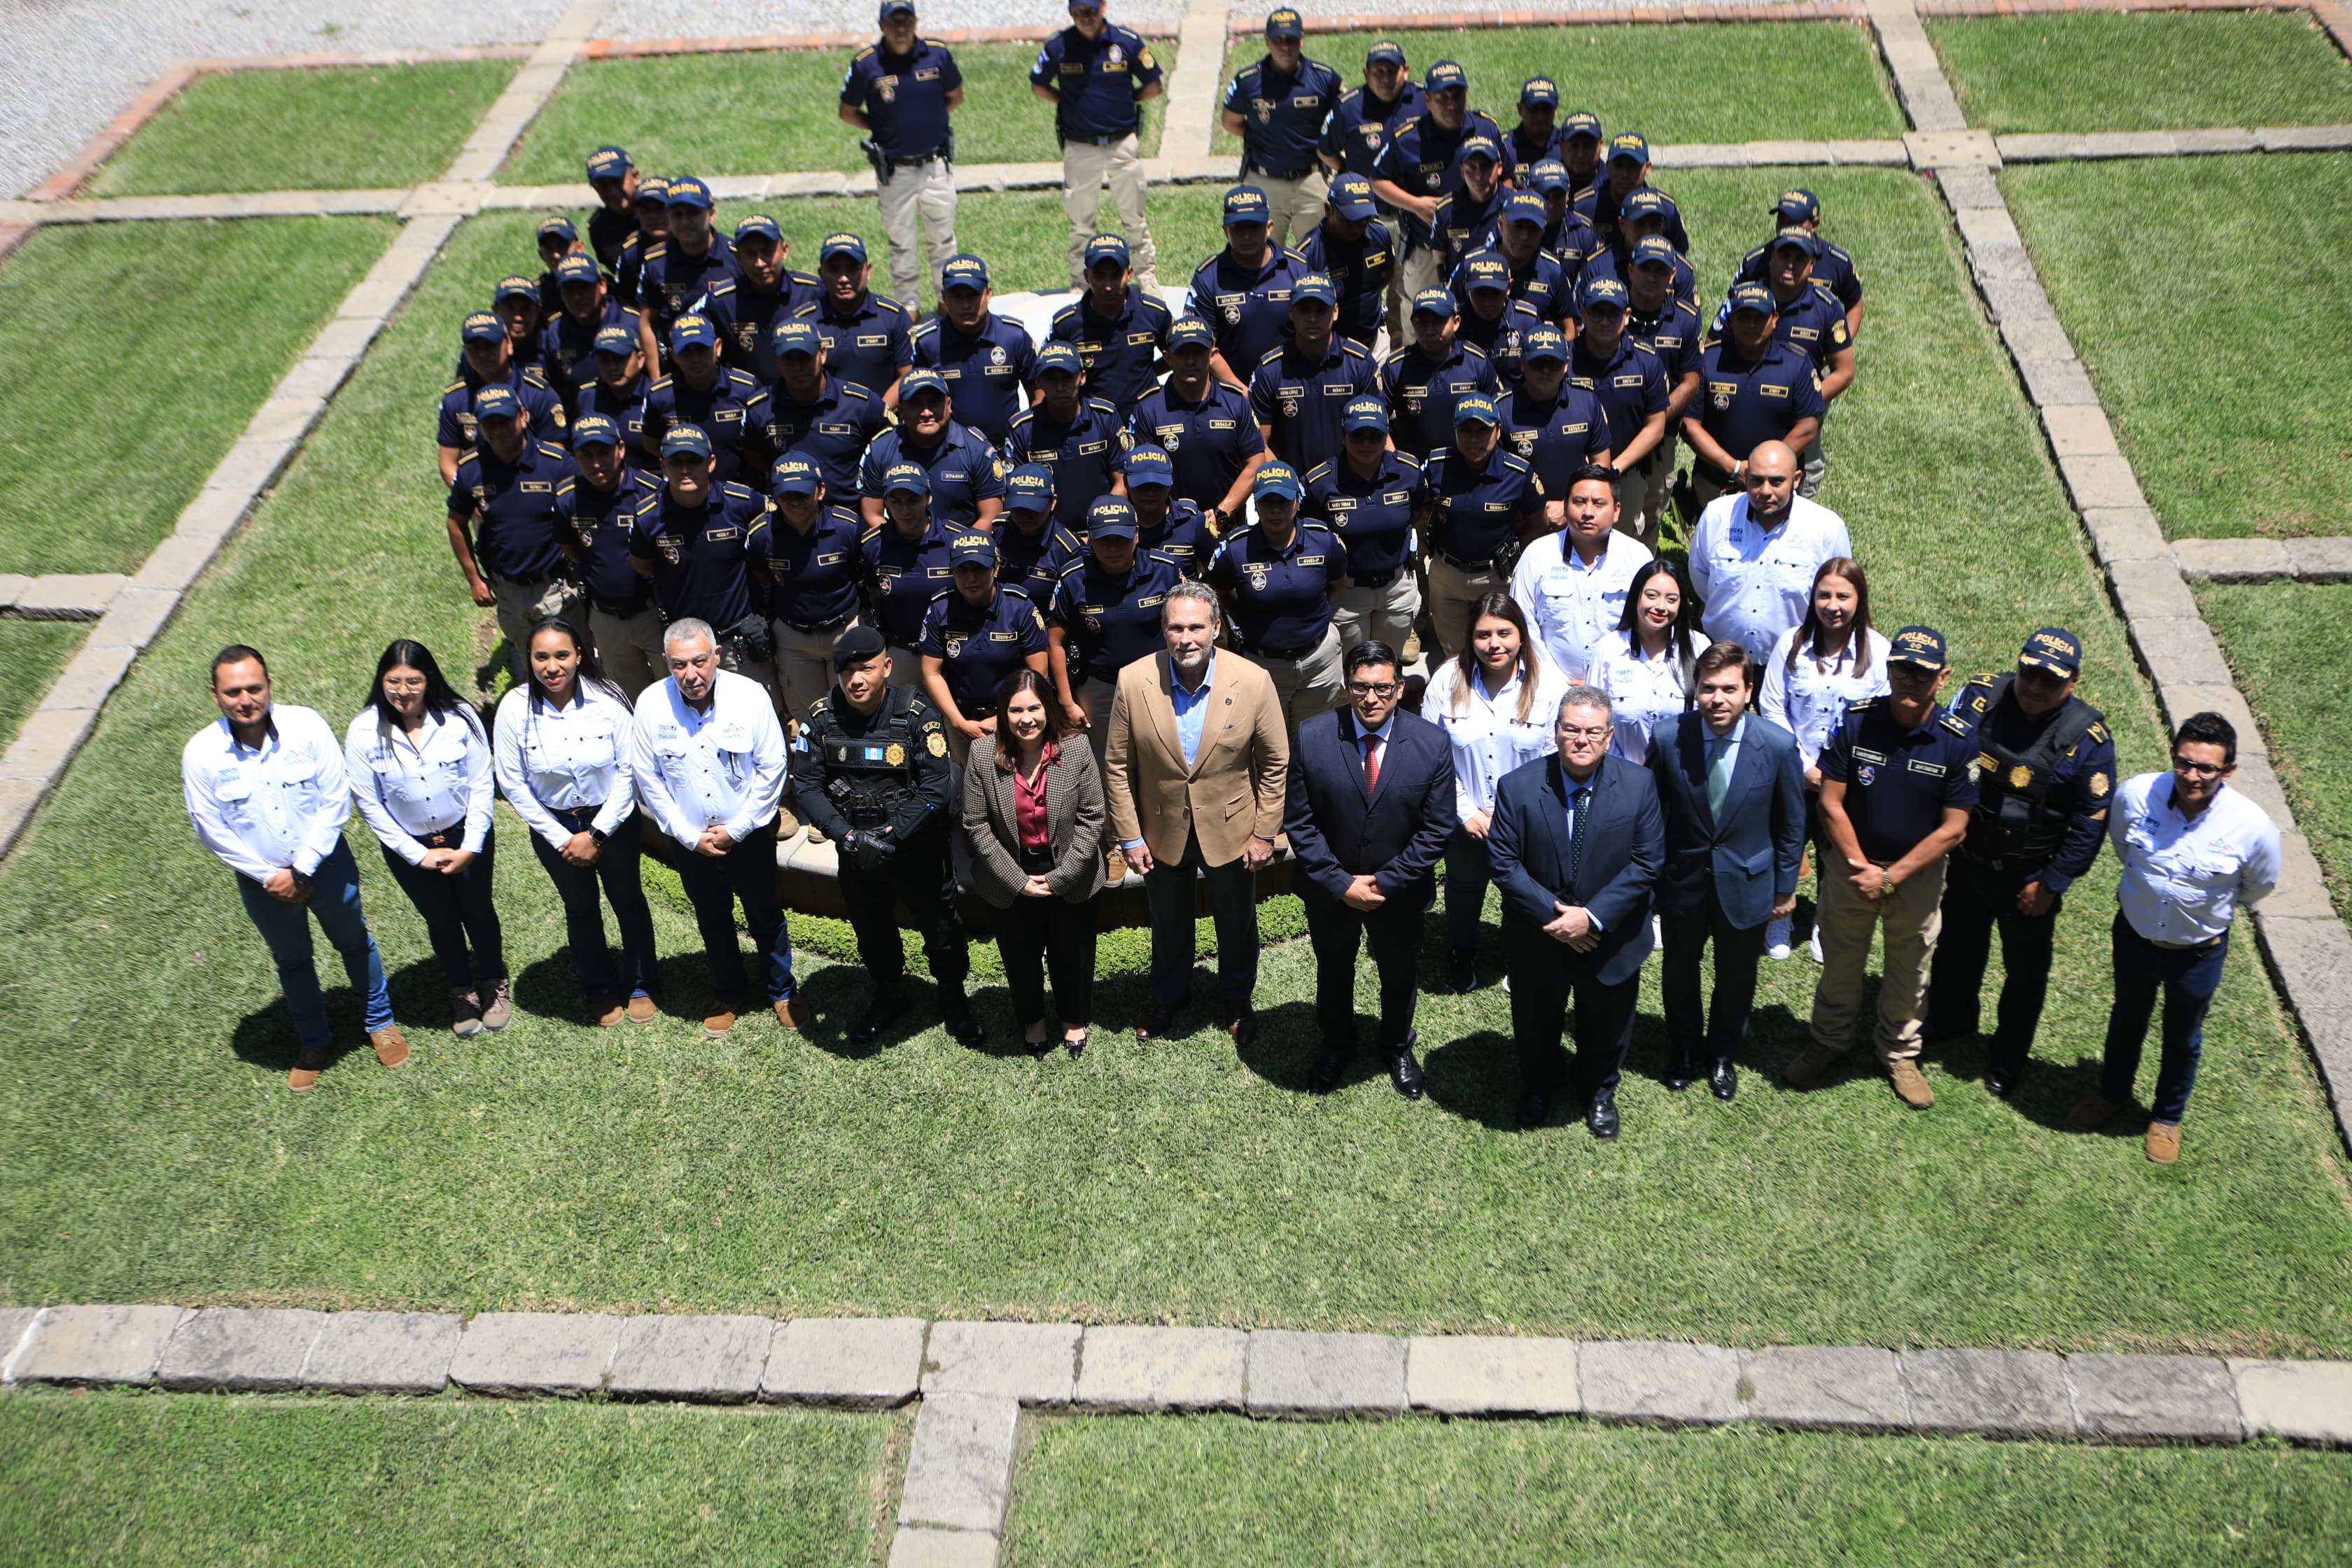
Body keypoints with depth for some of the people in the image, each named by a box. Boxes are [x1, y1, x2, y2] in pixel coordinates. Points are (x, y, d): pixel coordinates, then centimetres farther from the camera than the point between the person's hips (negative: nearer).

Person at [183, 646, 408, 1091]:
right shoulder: (200, 754, -18)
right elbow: (210, 828, -11)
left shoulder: (306, 725, -20)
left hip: (325, 862, -1)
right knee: (291, 961, 22)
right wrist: (269, 876, -13)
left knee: (354, 942, 20)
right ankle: (313, 1041, 45)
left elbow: (336, 798, -16)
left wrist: (302, 870, -17)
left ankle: (379, 1021, 45)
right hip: (263, 879, 1)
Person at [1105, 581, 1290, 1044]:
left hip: (1231, 831, -1)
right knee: (1168, 925, 24)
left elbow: (1276, 763, -8)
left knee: (1237, 926, 21)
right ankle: (1168, 997, 52)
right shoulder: (1133, 682, -19)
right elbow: (1118, 766, -7)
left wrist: (1264, 832, -7)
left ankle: (1236, 1000, 49)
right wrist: (1129, 836, -6)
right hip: (1162, 832, 1)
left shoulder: (1253, 681, -20)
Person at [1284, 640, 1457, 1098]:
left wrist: (1385, 882, -17)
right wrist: (1341, 884, -18)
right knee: (1333, 973, 24)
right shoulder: (1312, 738, -19)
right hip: (1329, 888, 0)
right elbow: (1299, 822, -13)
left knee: (1399, 976, 23)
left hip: (1400, 889, 0)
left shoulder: (1432, 744, -18)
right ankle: (1337, 1046, 51)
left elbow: (1437, 830, -12)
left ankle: (1397, 1046, 52)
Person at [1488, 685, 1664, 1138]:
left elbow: (1647, 861, -14)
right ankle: (1537, 1087, 54)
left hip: (1611, 940, 0)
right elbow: (1504, 863, -15)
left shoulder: (1639, 785, -14)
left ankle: (1598, 1091, 53)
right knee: (1536, 1025, 24)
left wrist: (1593, 916, -23)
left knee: (1606, 1027, 24)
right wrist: (1552, 915, -23)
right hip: (1537, 942, 0)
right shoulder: (1517, 787, -16)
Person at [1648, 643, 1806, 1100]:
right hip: (1682, 881, 0)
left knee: (1736, 977, 19)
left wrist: (1786, 886, 1)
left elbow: (1791, 824, -5)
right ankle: (1683, 1048, 47)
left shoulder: (1778, 745, -19)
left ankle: (1723, 1053, 45)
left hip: (1746, 885, 0)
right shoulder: (1667, 737, -19)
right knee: (1680, 972, 21)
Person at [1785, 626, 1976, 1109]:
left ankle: (1900, 1052, 41)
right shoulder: (1856, 722, -15)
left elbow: (1952, 828, -14)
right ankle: (1829, 1041, 41)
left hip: (1917, 873, 0)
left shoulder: (1957, 742, -17)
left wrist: (1890, 877, -17)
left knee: (1909, 970, 18)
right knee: (1840, 960, 18)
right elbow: (1831, 803, -11)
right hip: (1851, 864, 0)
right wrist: (1861, 867, -16)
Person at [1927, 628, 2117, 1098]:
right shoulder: (1980, 697, -13)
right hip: (1967, 860, 3)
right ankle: (1949, 1019, 53)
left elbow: (2091, 821, -13)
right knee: (1957, 944, 26)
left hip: (2028, 878, -3)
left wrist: (2051, 884, -12)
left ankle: (2007, 1058, 39)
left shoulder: (2087, 738, -20)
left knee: (2025, 970, 16)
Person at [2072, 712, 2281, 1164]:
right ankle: (2112, 1094, 54)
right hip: (2134, 934, 1)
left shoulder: (2253, 828, -29)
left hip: (2198, 951, -1)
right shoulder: (2135, 795, -26)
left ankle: (2167, 1116, 50)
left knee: (2183, 1037, 23)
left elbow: (2258, 886, -4)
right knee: (2127, 1019, 27)